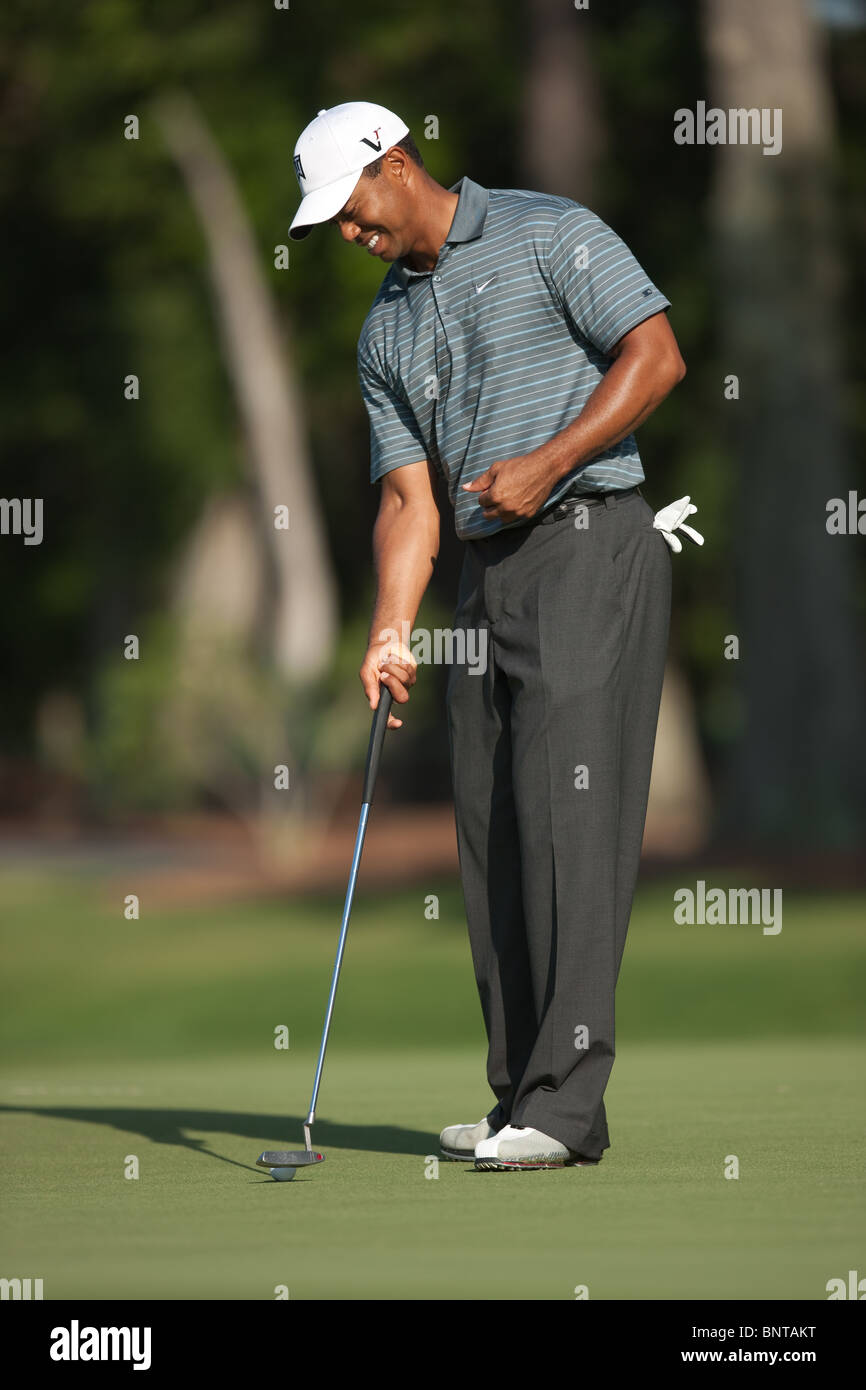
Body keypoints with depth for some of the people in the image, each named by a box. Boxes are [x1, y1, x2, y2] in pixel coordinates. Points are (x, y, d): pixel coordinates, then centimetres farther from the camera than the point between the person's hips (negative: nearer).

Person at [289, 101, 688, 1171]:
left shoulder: (549, 234, -2)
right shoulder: (387, 331, 17)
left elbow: (655, 354, -9)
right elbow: (409, 498, 12)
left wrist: (547, 462, -16)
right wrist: (389, 632, -3)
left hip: (590, 544, -8)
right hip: (486, 573, 8)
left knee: (567, 814, -14)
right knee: (492, 832, 5)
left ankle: (565, 1101, -17)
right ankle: (521, 1097, 9)